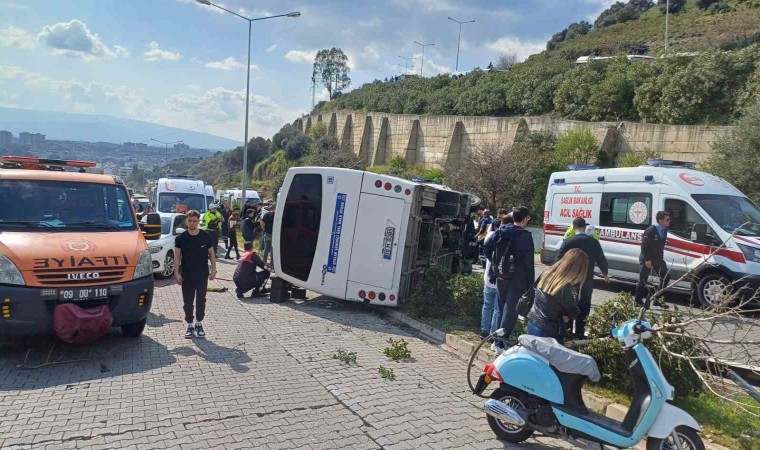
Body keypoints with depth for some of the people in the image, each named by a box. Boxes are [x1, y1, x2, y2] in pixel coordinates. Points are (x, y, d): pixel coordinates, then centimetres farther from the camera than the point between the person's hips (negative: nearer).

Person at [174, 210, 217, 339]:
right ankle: (189, 325, 19)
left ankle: (199, 324, 18)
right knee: (187, 302, 7)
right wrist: (177, 273, -7)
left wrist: (213, 269, 0)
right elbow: (177, 256, -1)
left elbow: (211, 253, 4)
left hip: (202, 275, 0)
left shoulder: (206, 237, -3)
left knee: (201, 300, 2)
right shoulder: (181, 238, -3)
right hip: (186, 275, 1)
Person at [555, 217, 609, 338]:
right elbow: (601, 260, 6)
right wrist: (605, 273, 25)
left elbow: (558, 261, -10)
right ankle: (580, 336, 14)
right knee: (583, 311, 10)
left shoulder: (568, 242, -10)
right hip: (587, 283, 1)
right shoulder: (594, 242, -3)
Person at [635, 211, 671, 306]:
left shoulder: (664, 230, 3)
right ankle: (638, 300, 14)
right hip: (647, 260, -7)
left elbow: (661, 245, 11)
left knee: (665, 278, 5)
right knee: (643, 280, 1)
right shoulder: (650, 230, -20)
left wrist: (661, 258, 9)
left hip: (658, 259, 7)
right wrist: (647, 260, -21)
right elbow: (644, 246, -20)